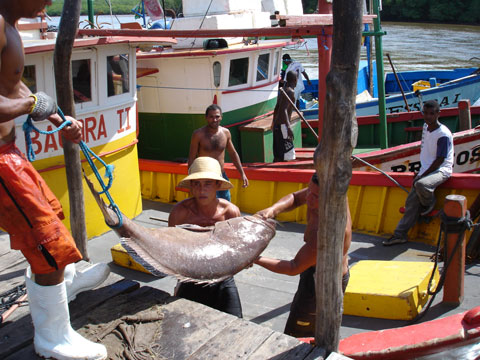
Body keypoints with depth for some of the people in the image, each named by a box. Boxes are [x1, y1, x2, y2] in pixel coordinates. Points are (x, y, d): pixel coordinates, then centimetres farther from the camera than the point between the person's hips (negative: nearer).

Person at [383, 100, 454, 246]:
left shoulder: (444, 134, -17)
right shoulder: (426, 127, 7)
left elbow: (439, 161, -17)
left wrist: (422, 176, -15)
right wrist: (420, 172, 12)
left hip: (441, 170, -7)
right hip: (426, 170, 7)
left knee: (421, 184, -38)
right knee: (411, 202, -1)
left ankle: (430, 204, -5)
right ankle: (400, 234, 6)